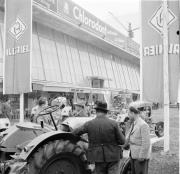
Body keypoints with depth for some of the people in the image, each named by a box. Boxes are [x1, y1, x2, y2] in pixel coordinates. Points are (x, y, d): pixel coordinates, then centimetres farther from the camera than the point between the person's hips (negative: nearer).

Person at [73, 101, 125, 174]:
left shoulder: (89, 124, -6)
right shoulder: (113, 123, -10)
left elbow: (75, 133, 6)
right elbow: (122, 141, -7)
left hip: (98, 157, 2)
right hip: (113, 156, -1)